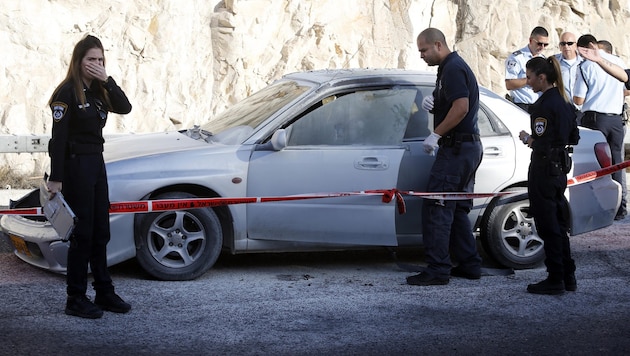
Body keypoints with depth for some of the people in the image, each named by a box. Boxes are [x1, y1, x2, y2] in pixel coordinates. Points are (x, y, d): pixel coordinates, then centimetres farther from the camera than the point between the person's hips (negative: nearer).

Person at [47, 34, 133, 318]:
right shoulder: (67, 92, -11)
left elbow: (124, 108, -1)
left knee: (100, 231, 12)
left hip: (96, 164, 8)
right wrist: (55, 178, -19)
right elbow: (58, 138, -15)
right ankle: (75, 300, 2)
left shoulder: (97, 91, 11)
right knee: (83, 233, -5)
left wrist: (106, 80, -11)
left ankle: (104, 293, 20)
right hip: (75, 165, -8)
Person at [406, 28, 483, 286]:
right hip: (469, 148, 11)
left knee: (436, 207, -10)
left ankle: (437, 270, -10)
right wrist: (432, 103, 3)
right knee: (456, 210, 15)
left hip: (456, 148, -11)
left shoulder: (453, 69, -14)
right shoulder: (451, 67, 19)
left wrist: (436, 134, -19)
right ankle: (469, 264, 19)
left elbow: (461, 107, -25)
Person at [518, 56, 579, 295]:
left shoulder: (545, 104, -18)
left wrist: (527, 139, -5)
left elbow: (542, 143, -23)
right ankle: (568, 277, 22)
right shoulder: (564, 102, 11)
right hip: (560, 167, 10)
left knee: (548, 226, -2)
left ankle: (555, 280, 3)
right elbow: (573, 138, 17)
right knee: (559, 224, 16)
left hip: (544, 170, -9)